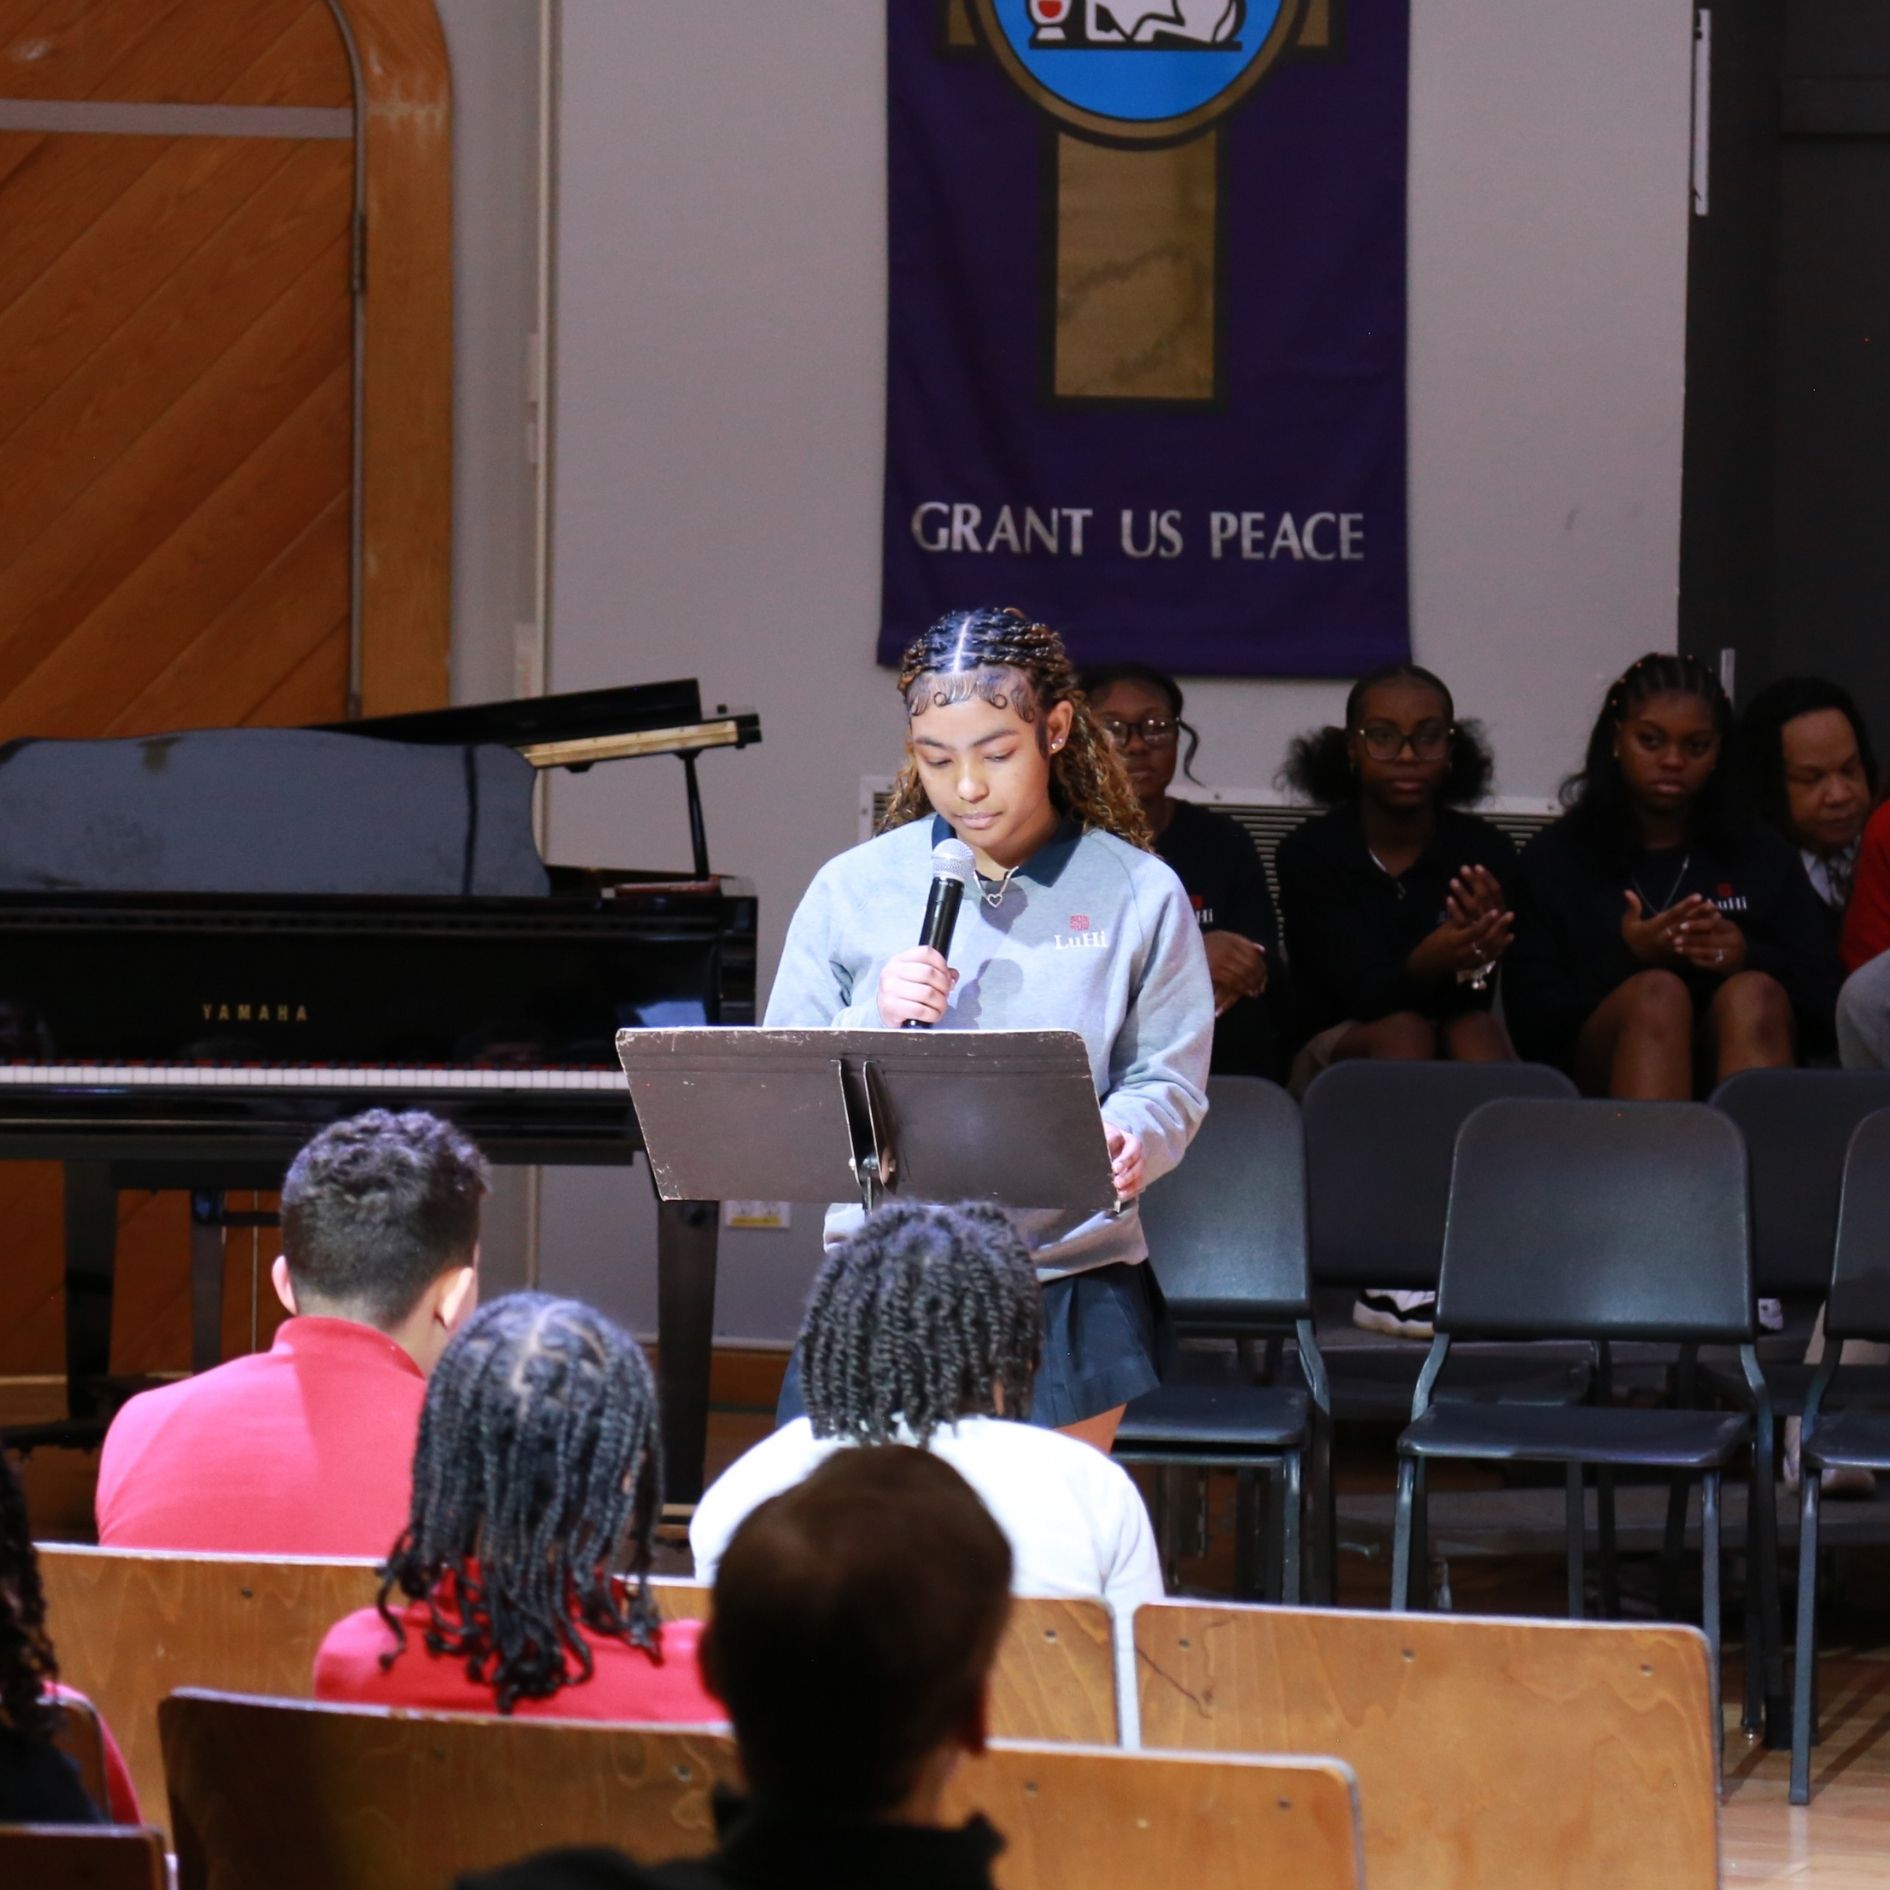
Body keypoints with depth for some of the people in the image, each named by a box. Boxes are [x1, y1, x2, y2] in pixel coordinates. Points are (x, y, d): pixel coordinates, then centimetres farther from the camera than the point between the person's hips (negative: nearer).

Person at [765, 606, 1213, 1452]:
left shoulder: (1137, 896, 2)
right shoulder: (852, 890, 5)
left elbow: (1168, 1086, 1)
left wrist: (1129, 1137, -22)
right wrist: (873, 1026, -14)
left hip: (1070, 1280, 0)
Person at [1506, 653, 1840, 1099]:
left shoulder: (1762, 855, 18)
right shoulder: (1555, 857, 12)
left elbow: (1824, 1004, 11)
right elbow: (1530, 1023, 2)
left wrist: (1750, 958, -9)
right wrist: (1625, 959, -14)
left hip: (1737, 1060, 2)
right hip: (1602, 1076, -2)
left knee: (1754, 993, -30)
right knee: (1658, 991, -32)